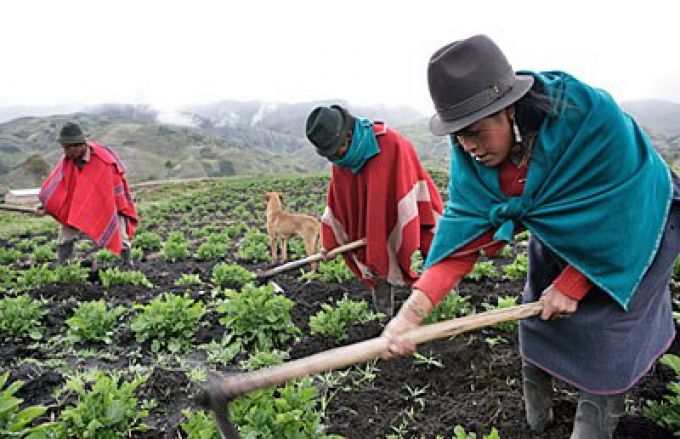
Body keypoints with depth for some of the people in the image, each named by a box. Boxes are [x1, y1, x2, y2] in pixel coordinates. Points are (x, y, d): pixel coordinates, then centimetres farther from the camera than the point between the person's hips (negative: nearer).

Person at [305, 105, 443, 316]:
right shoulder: (341, 159, -3)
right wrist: (330, 243, 10)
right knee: (380, 273, 6)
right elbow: (337, 203, 6)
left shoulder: (392, 144, -24)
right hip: (376, 232, 6)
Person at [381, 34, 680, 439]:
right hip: (560, 231, 5)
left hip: (636, 225, -4)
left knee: (603, 327, -6)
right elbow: (465, 226, -28)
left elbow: (615, 218, -29)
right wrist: (414, 308, -39)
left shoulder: (592, 117, -38)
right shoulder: (473, 150, -23)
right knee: (539, 310, 9)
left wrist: (571, 286, -21)